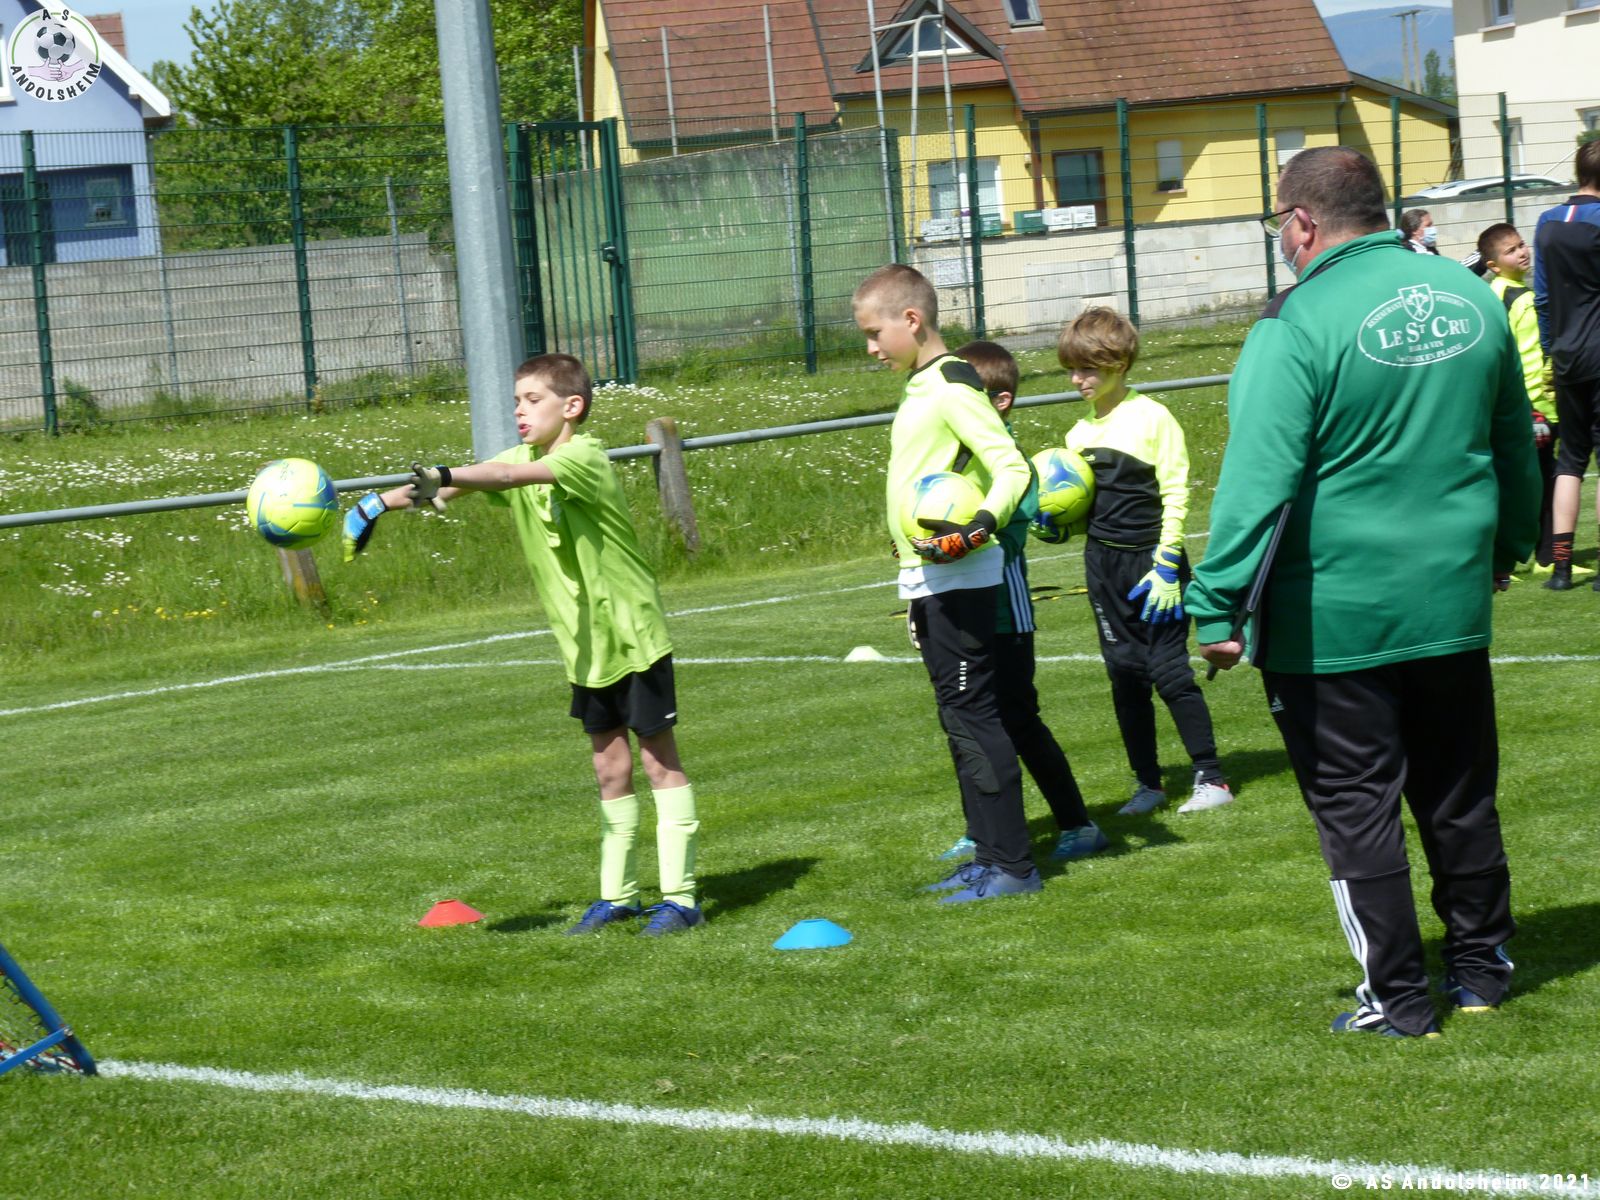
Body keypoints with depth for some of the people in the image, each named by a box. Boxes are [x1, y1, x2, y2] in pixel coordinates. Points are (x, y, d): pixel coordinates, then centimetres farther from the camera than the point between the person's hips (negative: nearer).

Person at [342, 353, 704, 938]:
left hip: (633, 634, -7)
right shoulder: (523, 459, 4)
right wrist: (380, 503, -11)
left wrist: (444, 478, -49)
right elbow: (470, 481, -1)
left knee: (659, 759, -1)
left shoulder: (584, 459, -20)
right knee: (610, 765, 12)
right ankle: (617, 894, 19)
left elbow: (514, 476, -36)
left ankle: (679, 896, 2)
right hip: (584, 646, 7)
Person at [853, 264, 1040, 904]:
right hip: (930, 583, 10)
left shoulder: (952, 387, -13)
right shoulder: (920, 388, 16)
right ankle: (989, 855, 18)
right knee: (960, 719, 12)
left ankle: (1012, 864, -6)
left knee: (971, 715, -8)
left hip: (959, 581, -10)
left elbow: (1012, 467, -19)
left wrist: (981, 526, -35)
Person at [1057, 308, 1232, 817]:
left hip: (1151, 560, -6)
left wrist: (1166, 565, -14)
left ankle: (1211, 778, 2)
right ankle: (1148, 783, 14)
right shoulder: (1080, 433, 9)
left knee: (1169, 670, -7)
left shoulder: (1151, 417, -9)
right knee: (1125, 674, 6)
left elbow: (1175, 494, -9)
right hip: (1104, 563, 6)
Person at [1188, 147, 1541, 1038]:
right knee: (1460, 795, 19)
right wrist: (1507, 549, 31)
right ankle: (1482, 967, 29)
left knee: (1357, 807, 4)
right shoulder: (1473, 299, 5)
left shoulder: (1299, 326, -17)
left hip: (1333, 621, -6)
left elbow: (1258, 480, -21)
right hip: (1454, 602, 6)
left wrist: (1219, 606, -18)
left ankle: (1397, 998, 8)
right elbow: (1517, 450, 17)